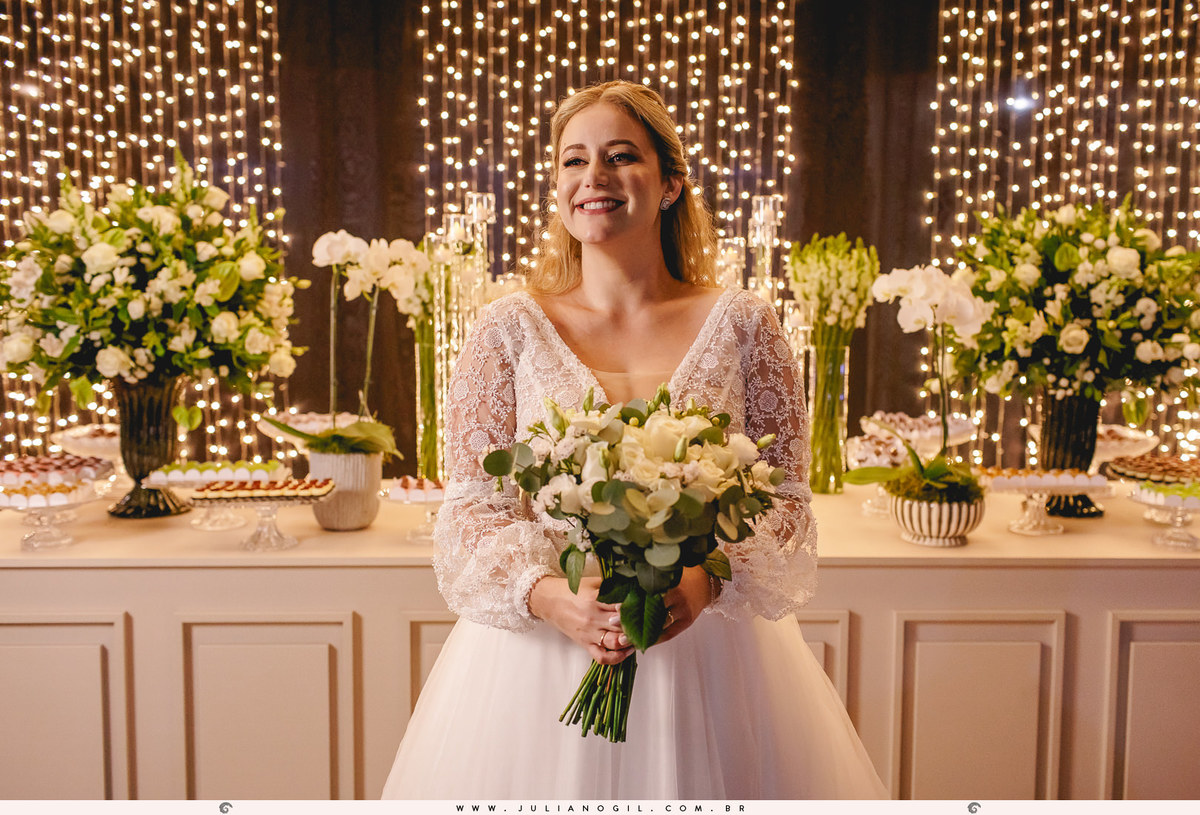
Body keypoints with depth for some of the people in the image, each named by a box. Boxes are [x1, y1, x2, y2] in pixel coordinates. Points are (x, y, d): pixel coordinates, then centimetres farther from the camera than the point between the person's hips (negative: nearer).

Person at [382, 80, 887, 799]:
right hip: (539, 654, 0)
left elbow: (786, 499, 0)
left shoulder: (741, 325, 0)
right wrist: (545, 594, -19)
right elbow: (472, 505, -2)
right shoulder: (510, 331, 0)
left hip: (707, 651, 1)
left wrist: (709, 579, -18)